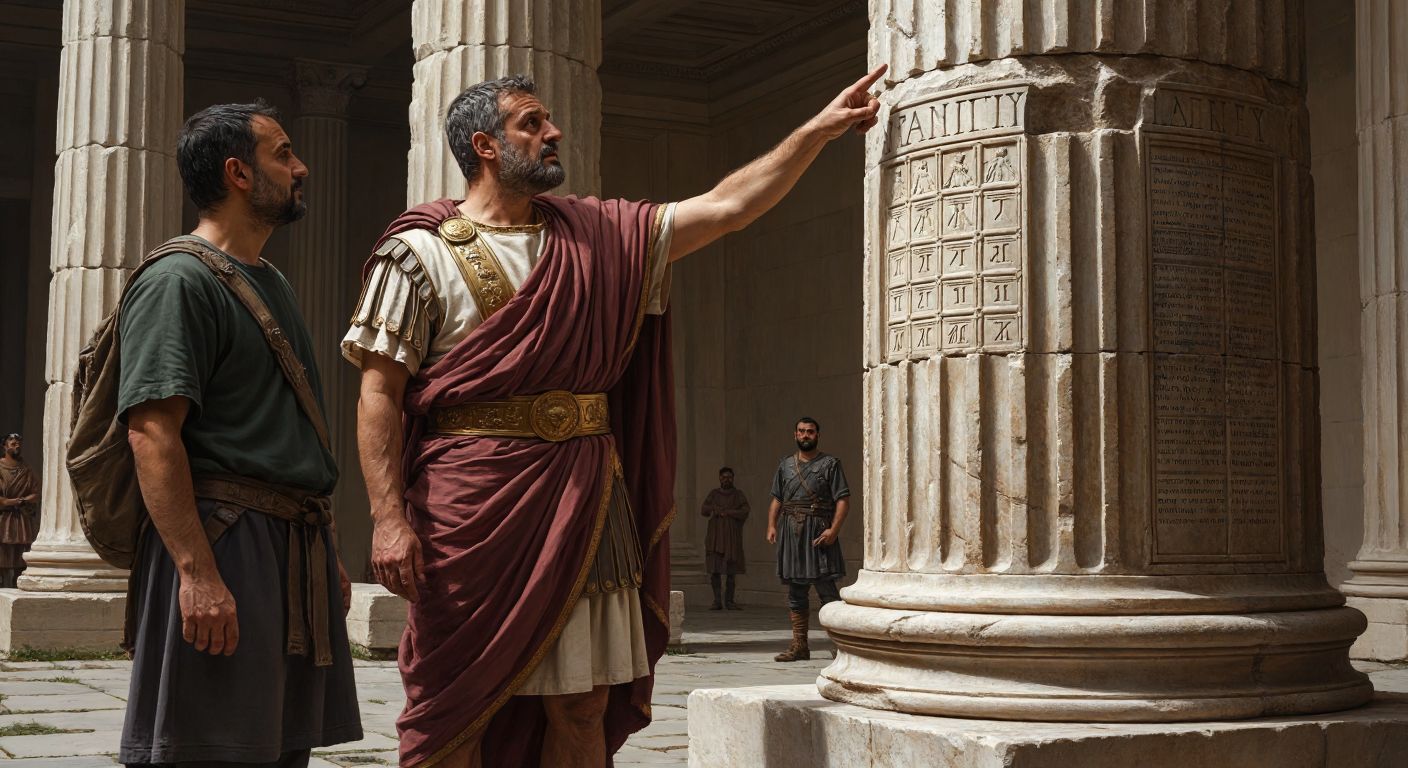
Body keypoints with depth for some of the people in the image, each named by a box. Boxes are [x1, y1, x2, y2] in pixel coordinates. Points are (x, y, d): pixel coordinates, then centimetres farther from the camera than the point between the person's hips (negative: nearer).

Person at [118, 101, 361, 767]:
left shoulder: (272, 283, 21)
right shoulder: (177, 281, -8)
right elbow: (151, 431, -18)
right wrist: (197, 572, -25)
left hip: (298, 547, 9)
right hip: (224, 540, -9)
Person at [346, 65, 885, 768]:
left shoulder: (594, 235, 13)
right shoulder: (421, 251, 0)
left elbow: (726, 207, 12)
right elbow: (379, 392, -5)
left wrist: (821, 128, 8)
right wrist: (389, 518, -15)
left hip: (583, 501, 5)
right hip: (471, 508, -4)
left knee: (583, 710, 6)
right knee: (454, 712, 2)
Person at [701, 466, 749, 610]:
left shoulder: (738, 495, 6)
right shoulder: (713, 494, 11)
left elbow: (744, 513, -7)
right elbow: (704, 511, -1)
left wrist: (726, 512, -13)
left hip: (732, 537, -1)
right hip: (715, 536, 1)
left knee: (731, 571, -2)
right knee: (714, 569, -4)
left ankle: (729, 601, 6)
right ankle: (717, 601, 0)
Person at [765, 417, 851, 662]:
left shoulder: (830, 464, 3)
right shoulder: (785, 465, 17)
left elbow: (843, 499, -4)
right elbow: (776, 499, 17)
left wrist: (833, 529, -15)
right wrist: (772, 525, 1)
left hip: (818, 532, -5)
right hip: (791, 531, 5)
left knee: (826, 589, -10)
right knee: (795, 592, 7)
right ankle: (799, 646, 12)